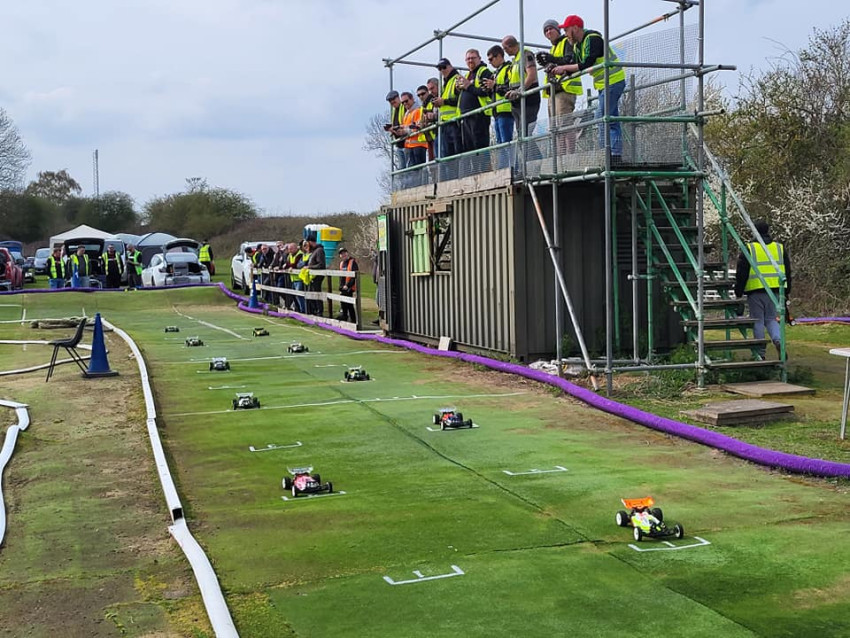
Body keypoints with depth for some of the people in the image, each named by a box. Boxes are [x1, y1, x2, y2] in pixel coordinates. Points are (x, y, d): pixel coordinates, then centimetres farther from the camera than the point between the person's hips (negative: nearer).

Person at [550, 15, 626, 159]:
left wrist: (564, 67, -17)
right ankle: (616, 155, 8)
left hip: (612, 81, -10)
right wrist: (559, 69, -6)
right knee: (612, 121, 8)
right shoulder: (577, 45, 12)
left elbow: (586, 65, -25)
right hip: (604, 83, 10)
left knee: (602, 118, -13)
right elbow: (575, 67, 11)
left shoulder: (593, 39, -18)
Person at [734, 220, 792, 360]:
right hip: (774, 290, 3)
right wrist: (786, 292, 20)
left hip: (755, 291, -3)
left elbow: (741, 273, -3)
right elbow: (787, 272, 13)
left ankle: (760, 353, 5)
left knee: (758, 321, 4)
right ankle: (778, 339, -14)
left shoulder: (749, 249, -3)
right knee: (771, 319, 14)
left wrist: (738, 292, 4)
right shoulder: (780, 248, 9)